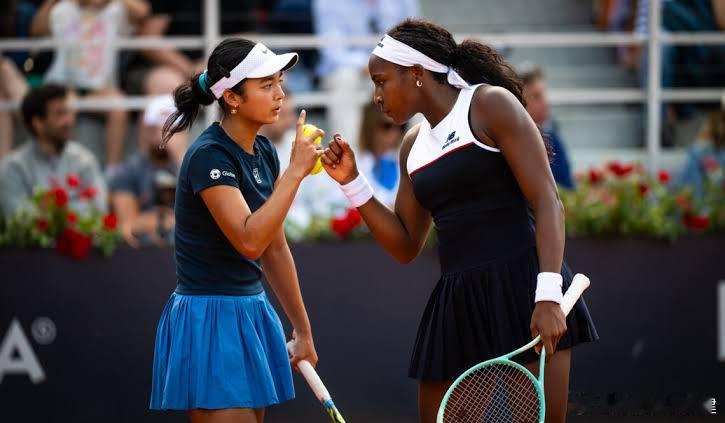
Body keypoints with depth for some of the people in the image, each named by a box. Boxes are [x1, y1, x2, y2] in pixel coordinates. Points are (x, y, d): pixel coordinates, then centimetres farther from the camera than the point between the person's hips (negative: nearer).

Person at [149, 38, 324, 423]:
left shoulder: (263, 152, 10)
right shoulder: (209, 155, -16)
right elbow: (249, 240, -27)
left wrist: (302, 330, 19)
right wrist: (296, 170, -23)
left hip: (252, 316, 9)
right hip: (209, 321, -9)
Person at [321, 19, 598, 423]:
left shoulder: (490, 105, -3)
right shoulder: (414, 144, 17)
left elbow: (547, 202, -11)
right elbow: (405, 246, 21)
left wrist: (548, 294, -22)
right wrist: (352, 182, 11)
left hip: (520, 285, -7)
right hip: (458, 301, 7)